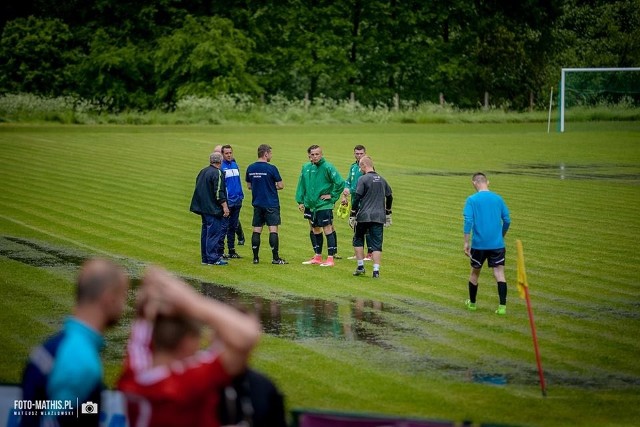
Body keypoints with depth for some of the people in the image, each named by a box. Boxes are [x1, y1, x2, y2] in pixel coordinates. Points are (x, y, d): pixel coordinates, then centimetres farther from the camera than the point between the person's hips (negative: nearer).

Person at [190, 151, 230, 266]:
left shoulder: (203, 172, 13)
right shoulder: (217, 173, -14)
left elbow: (198, 189, 22)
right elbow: (219, 192, -20)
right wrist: (225, 206, -17)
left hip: (203, 207, 9)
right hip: (213, 208, -9)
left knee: (206, 231, 14)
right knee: (214, 232, -6)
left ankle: (205, 257, 18)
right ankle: (213, 258, -8)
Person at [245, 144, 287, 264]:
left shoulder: (250, 168, 4)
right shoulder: (271, 168, -12)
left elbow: (249, 186, 13)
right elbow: (281, 185, -8)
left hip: (257, 204, 5)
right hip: (271, 204, -5)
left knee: (256, 230, 8)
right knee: (273, 230, -4)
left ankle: (255, 257, 9)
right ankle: (275, 258, -5)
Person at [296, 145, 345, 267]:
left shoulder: (327, 167, -12)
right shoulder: (306, 167, 6)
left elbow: (340, 183, -14)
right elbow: (301, 185, 14)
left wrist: (332, 196, -11)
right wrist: (300, 201, 9)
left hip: (324, 205, -6)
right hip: (310, 205, 6)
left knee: (328, 230, -6)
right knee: (314, 230, 13)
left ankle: (330, 258, -5)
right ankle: (317, 257, 23)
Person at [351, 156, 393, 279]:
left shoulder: (363, 179, -6)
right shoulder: (382, 180, 11)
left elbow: (357, 198, -11)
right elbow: (389, 197, 19)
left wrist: (353, 215, -6)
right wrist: (388, 214, 29)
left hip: (364, 216, -4)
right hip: (379, 217, 4)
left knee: (358, 240, 15)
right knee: (376, 244, 3)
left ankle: (361, 267, 12)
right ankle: (376, 271, -5)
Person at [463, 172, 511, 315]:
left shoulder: (472, 200, -4)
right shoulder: (498, 199, 6)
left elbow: (468, 221, -12)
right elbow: (507, 220, 8)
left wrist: (466, 243, -9)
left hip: (478, 244, -1)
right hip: (497, 244, 2)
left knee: (475, 272, 16)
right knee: (499, 273, -2)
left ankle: (472, 303, 30)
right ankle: (502, 306, -14)